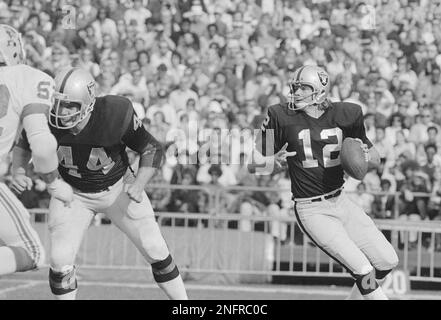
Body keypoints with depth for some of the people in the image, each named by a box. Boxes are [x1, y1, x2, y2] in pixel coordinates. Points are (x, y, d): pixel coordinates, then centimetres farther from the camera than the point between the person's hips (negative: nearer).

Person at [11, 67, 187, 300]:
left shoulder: (116, 115, -32)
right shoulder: (48, 119, -26)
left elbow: (153, 150, -18)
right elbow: (24, 144, -3)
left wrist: (139, 185, -32)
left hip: (118, 189, -1)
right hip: (73, 193, 1)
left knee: (156, 252, 3)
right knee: (60, 261, -13)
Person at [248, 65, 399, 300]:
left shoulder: (345, 115, 1)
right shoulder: (282, 118, -8)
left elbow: (376, 159, 12)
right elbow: (253, 165, -5)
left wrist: (365, 155, -11)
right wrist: (274, 162, -26)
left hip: (340, 202, 5)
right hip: (311, 210, -5)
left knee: (387, 262, 5)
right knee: (364, 271, -15)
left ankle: (357, 296, 28)